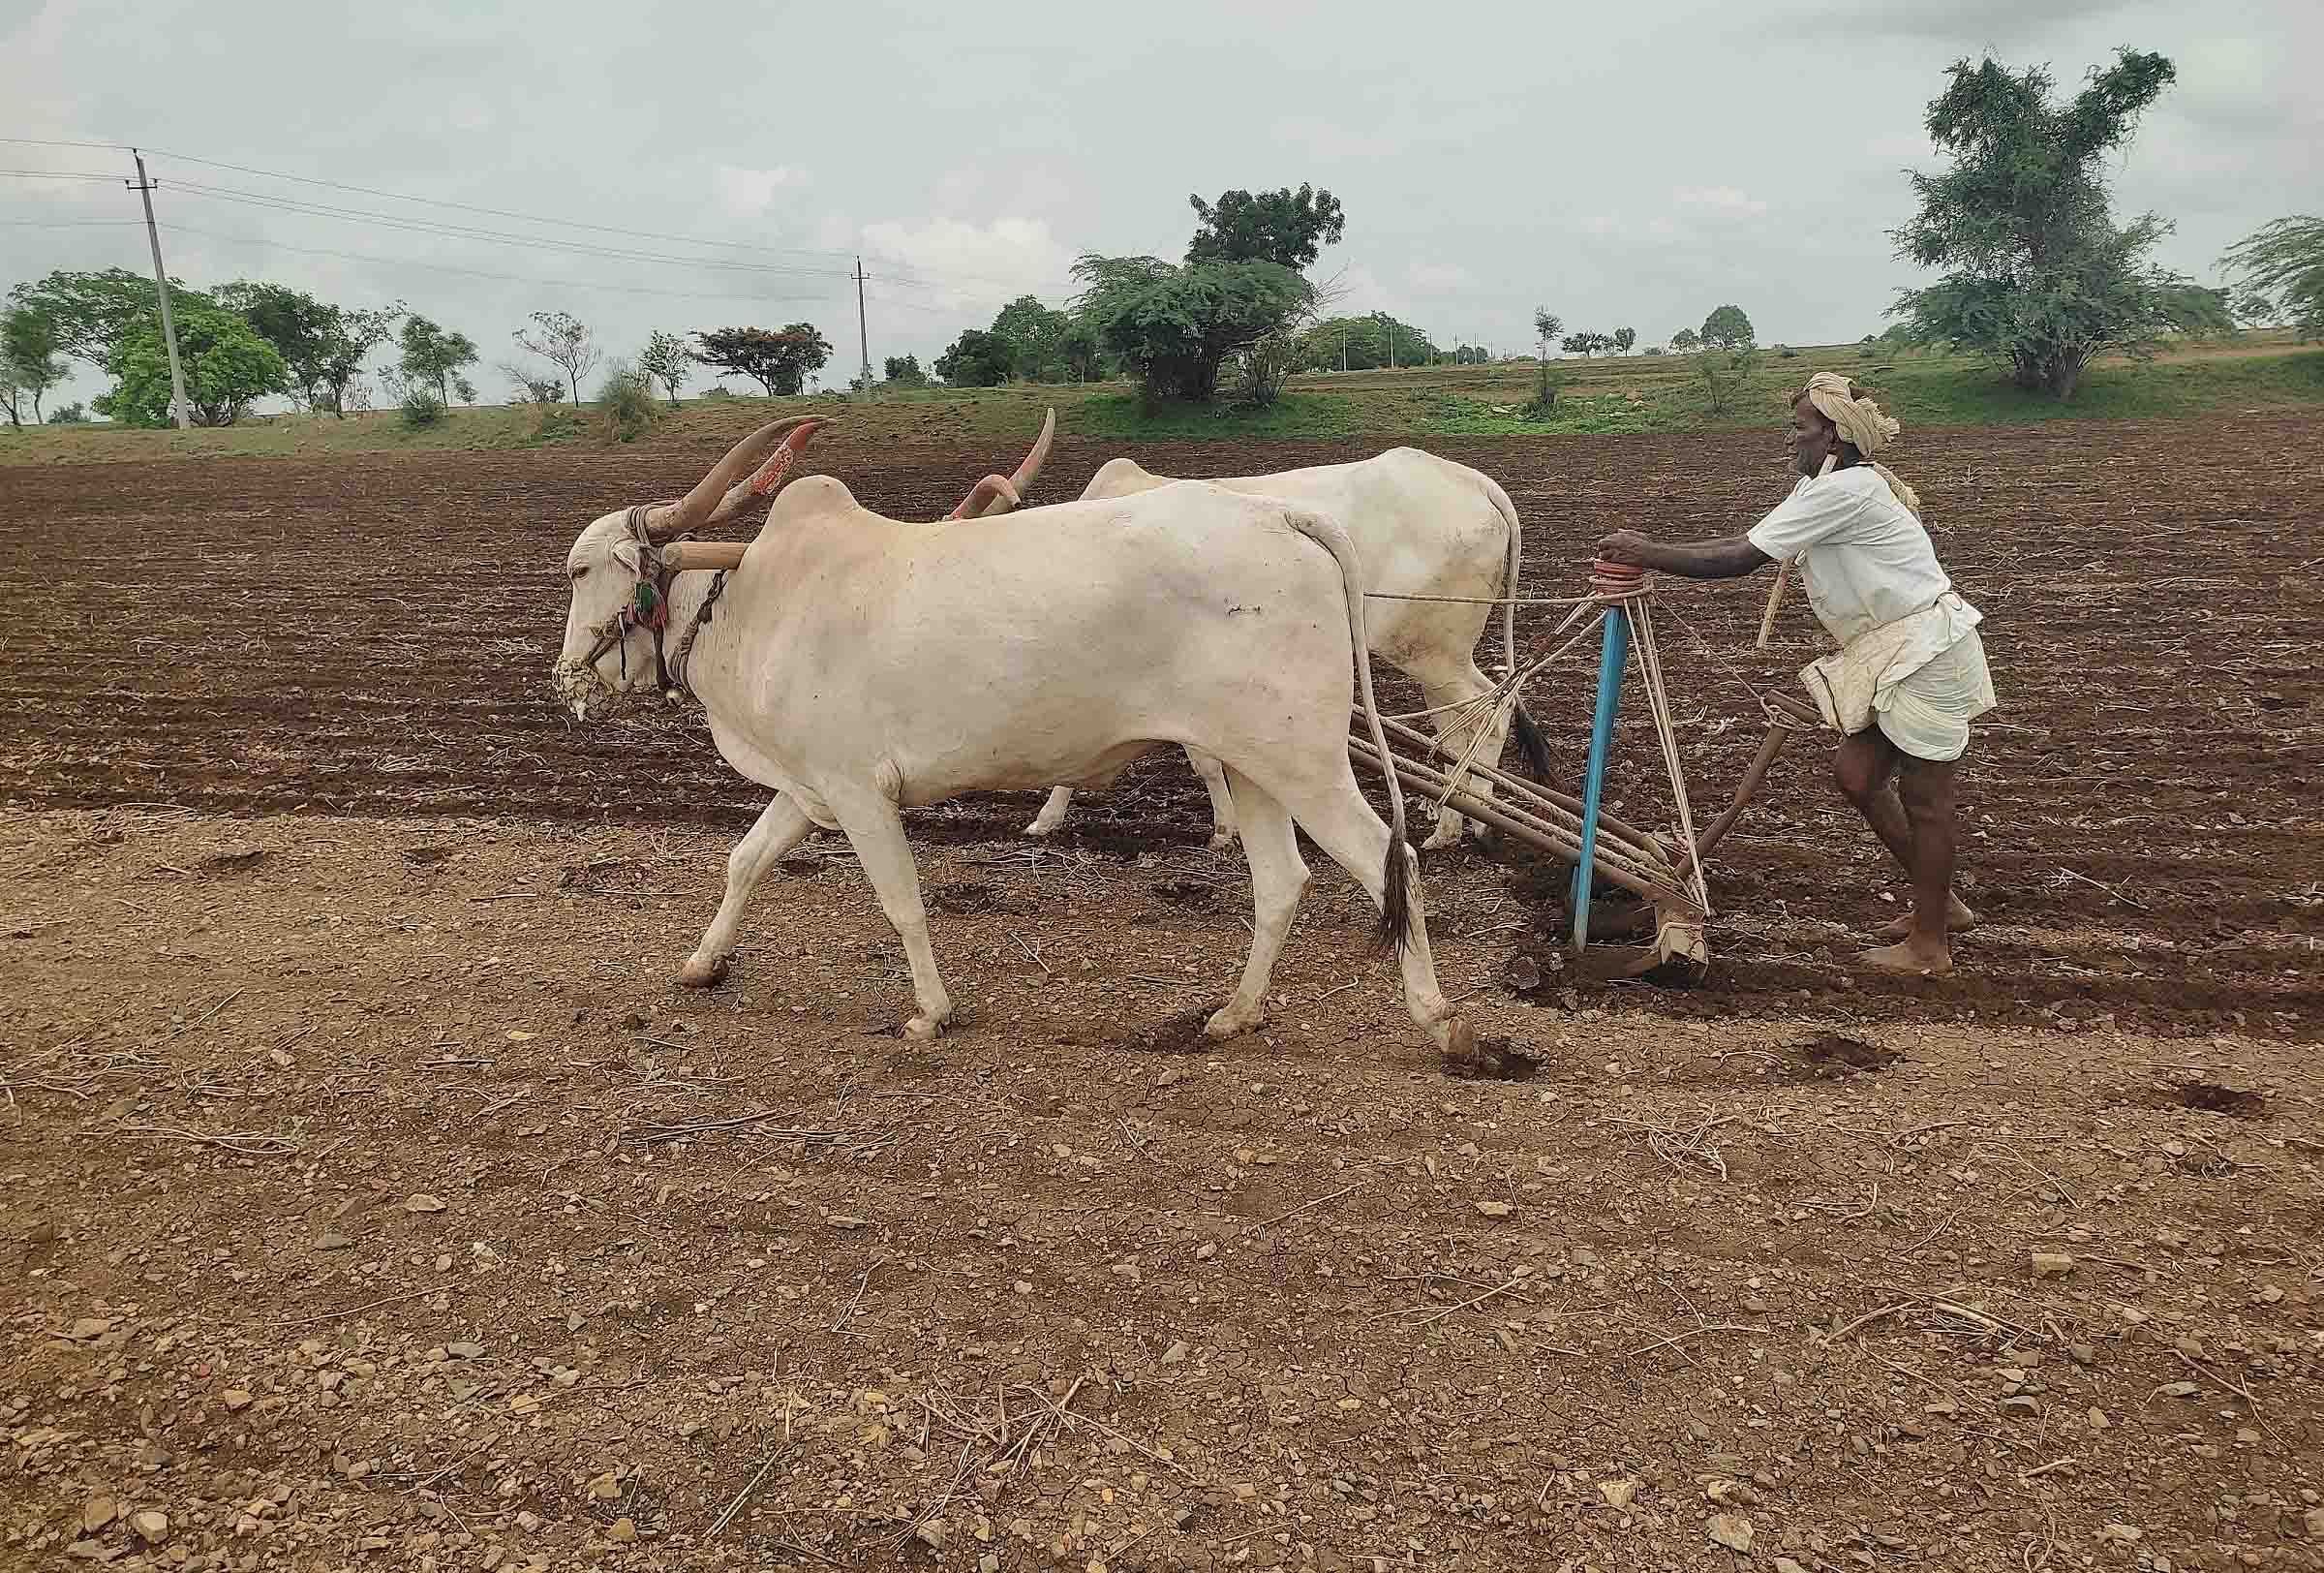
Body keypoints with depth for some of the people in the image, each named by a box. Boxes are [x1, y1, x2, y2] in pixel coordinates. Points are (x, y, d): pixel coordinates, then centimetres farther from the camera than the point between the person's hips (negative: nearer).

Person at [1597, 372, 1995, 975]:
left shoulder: (1842, 489, -20)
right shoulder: (1824, 486, 13)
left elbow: (1741, 560, -23)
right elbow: (1748, 542, 8)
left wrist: (1649, 554, -17)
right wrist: (1648, 552, 1)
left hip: (1929, 651, -10)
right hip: (1893, 654, 10)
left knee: (1923, 797, -1)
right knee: (1856, 772, 11)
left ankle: (1929, 944, 12)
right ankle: (1940, 902, 26)